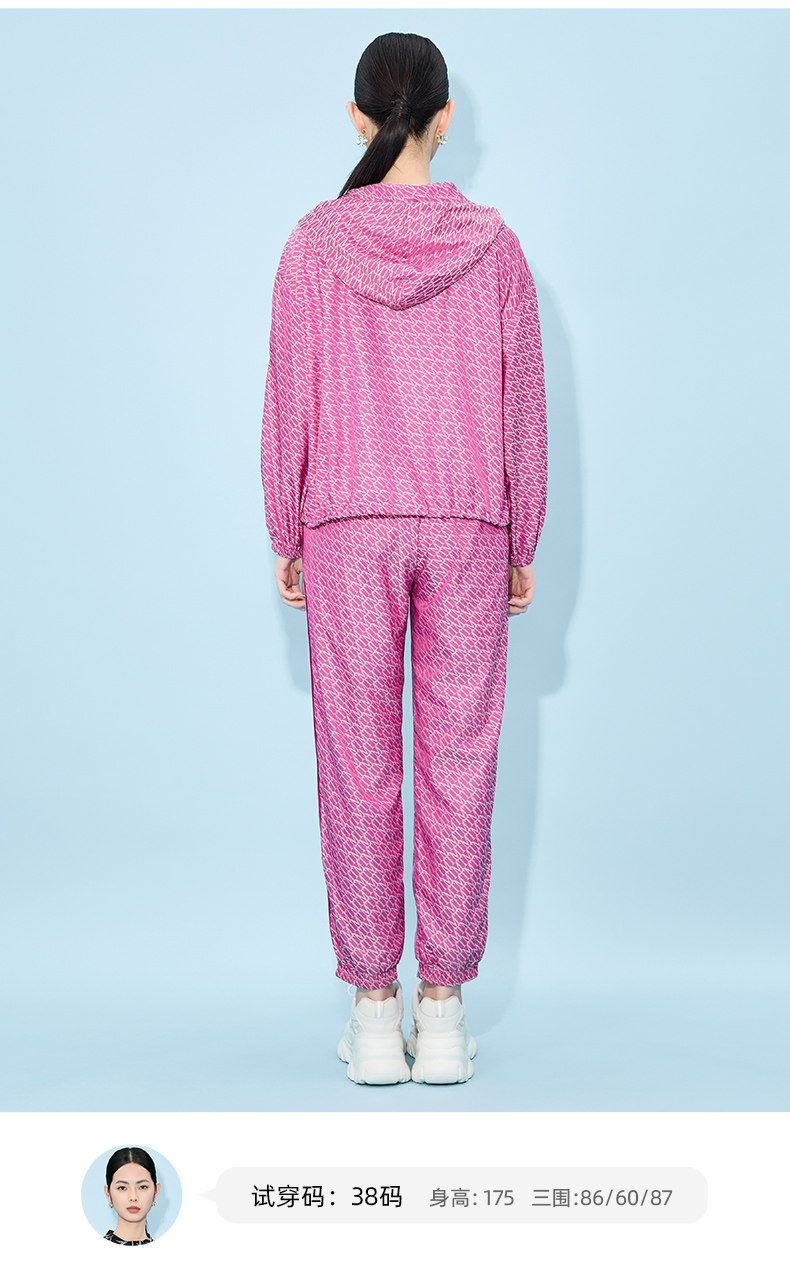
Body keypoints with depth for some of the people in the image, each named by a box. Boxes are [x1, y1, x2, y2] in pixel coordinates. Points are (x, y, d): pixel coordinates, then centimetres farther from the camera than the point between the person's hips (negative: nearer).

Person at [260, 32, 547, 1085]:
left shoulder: (315, 243, -3)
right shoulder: (495, 247, -1)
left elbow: (289, 404, -3)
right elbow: (524, 414, 0)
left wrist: (285, 539, 7)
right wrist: (522, 548, 9)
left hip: (349, 526, 0)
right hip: (468, 527, 1)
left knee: (358, 769, 5)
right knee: (458, 769, 5)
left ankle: (374, 1014, 10)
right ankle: (445, 1015, 10)